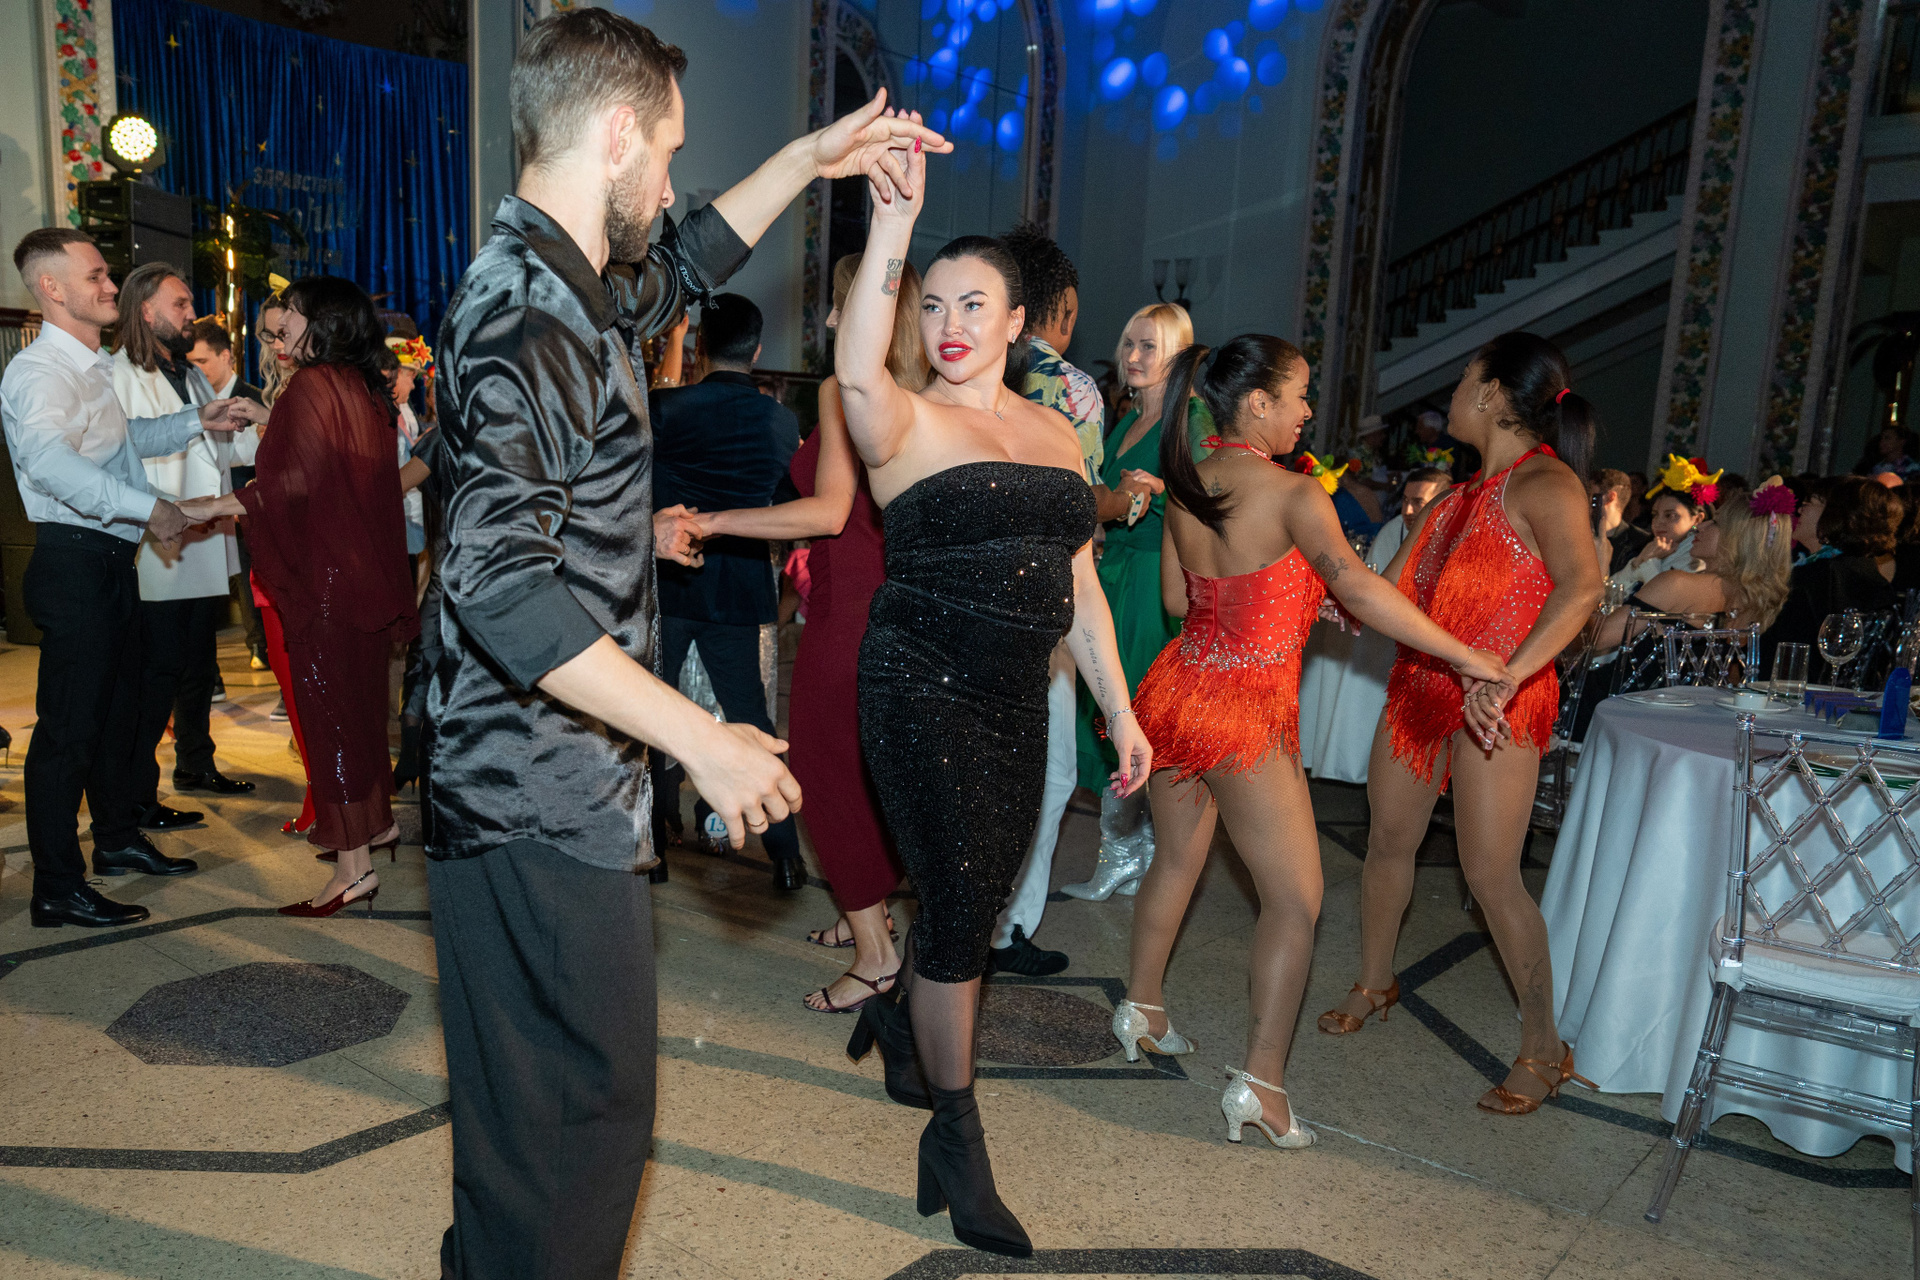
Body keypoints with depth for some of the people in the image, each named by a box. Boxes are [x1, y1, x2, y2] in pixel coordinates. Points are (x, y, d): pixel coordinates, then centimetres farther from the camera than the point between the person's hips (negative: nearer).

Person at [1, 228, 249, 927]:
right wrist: (147, 506, -41)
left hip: (114, 557, 10)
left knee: (119, 706, 20)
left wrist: (194, 421, 24)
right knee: (69, 722, -5)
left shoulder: (97, 366, 16)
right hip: (73, 561, -10)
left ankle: (118, 839, 37)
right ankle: (57, 890, 4)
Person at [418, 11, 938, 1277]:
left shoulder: (569, 290, 11)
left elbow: (683, 268, 32)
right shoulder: (527, 317, -19)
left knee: (535, 1104, 23)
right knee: (585, 1109, 2)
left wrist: (810, 157, 31)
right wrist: (707, 740, -25)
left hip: (553, 789, 10)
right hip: (546, 807, -10)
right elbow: (506, 588, -28)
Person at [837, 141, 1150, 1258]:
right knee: (963, 906, -5)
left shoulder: (1057, 435, 12)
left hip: (1018, 701, 6)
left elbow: (1078, 584, 14)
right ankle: (957, 1137, 13)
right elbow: (857, 370, -30)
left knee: (978, 902, 15)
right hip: (923, 691, -5)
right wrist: (894, 221, -36)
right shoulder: (909, 422, -5)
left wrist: (1120, 710, 11)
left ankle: (901, 1017, 45)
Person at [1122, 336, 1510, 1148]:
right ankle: (1260, 1081, 5)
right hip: (1245, 712, -7)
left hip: (1177, 687, 7)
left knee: (1177, 859, 25)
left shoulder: (1184, 487, 6)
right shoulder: (1292, 494, -15)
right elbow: (1354, 585, -26)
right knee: (1295, 899, 4)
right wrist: (1464, 656, -21)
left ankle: (1141, 1010, 39)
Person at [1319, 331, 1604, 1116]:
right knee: (1389, 840, 12)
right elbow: (1388, 593, 17)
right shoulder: (1466, 492, 15)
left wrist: (1506, 677, -39)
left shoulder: (1544, 482, -13)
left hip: (1497, 704, -8)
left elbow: (1582, 586, -30)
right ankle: (1373, 985, 32)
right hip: (1422, 685, 8)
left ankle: (1543, 1049, 10)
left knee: (1490, 874, -5)